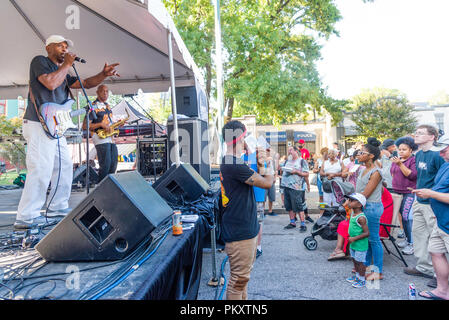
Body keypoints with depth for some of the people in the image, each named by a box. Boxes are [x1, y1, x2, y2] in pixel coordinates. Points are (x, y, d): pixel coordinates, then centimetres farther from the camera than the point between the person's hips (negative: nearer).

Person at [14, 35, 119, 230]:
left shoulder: (62, 73, 24)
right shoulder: (39, 61, 0)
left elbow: (85, 83, 18)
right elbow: (50, 83, -18)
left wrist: (104, 74, 3)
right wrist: (67, 64, -7)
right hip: (39, 125, -9)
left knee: (64, 166, 11)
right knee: (41, 170, -13)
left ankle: (57, 207, 21)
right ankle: (26, 217, -6)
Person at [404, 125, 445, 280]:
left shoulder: (437, 155, -17)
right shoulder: (418, 154, 9)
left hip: (432, 204, -8)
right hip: (419, 201, 9)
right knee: (418, 233, 15)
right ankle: (423, 267, 30)